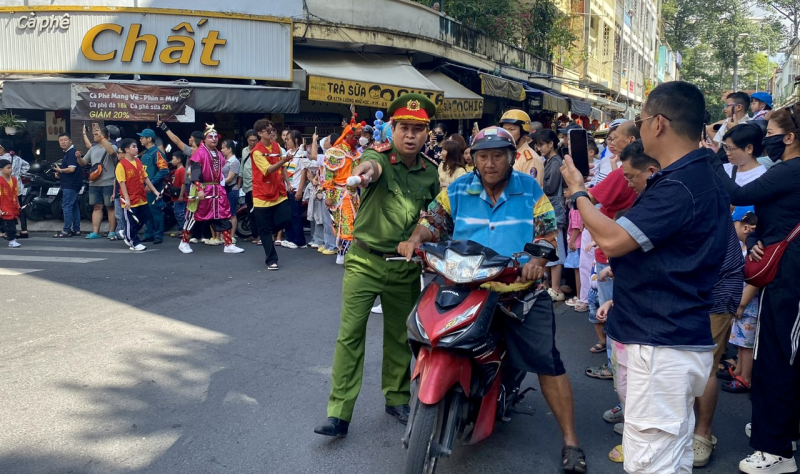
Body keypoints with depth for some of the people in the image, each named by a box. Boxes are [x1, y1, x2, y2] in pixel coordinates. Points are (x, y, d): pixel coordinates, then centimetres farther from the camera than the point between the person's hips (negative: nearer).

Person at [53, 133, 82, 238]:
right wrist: (59, 173, 13)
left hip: (70, 185, -11)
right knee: (74, 207, 12)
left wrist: (60, 170, -10)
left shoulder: (71, 153, -14)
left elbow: (72, 169, -23)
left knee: (66, 207, -9)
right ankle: (76, 229, 17)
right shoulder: (67, 153, 19)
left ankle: (67, 230, -7)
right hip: (70, 184, 11)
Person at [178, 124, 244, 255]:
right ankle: (184, 243, 19)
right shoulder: (199, 153, -10)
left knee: (224, 216, 4)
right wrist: (199, 189, -26)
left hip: (217, 189, 7)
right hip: (202, 189, -6)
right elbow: (195, 173, -18)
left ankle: (229, 245, 7)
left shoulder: (219, 154, 12)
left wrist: (222, 185, 17)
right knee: (193, 216, 3)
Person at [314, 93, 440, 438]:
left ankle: (397, 399, 34)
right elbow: (374, 165, -35)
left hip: (405, 267, 4)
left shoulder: (430, 172, 4)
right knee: (350, 335, -5)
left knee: (400, 336, 15)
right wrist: (367, 169, -58)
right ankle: (339, 413, 3)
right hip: (365, 262, -3)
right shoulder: (379, 156, -9)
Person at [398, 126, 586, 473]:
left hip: (522, 289, -1)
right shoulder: (456, 190, 6)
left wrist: (538, 259, -21)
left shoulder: (531, 190, 4)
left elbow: (549, 233, 0)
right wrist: (416, 239, -17)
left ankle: (570, 441, 7)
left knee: (548, 361, -5)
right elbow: (432, 222, 5)